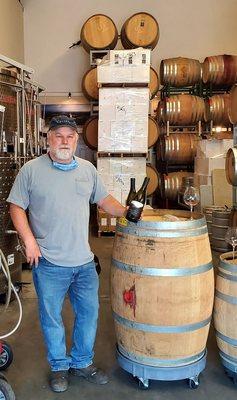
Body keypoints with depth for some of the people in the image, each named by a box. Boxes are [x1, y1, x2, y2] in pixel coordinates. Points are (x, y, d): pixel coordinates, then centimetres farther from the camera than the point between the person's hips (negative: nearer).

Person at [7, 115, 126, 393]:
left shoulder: (88, 169, 7)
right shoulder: (31, 169, -5)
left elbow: (104, 200, 15)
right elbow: (16, 206, -3)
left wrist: (127, 213, 1)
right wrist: (29, 240, -12)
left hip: (84, 262, 4)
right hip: (49, 264, -3)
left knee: (88, 313, 15)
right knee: (51, 318, 11)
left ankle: (82, 362, 37)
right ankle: (59, 367, 34)